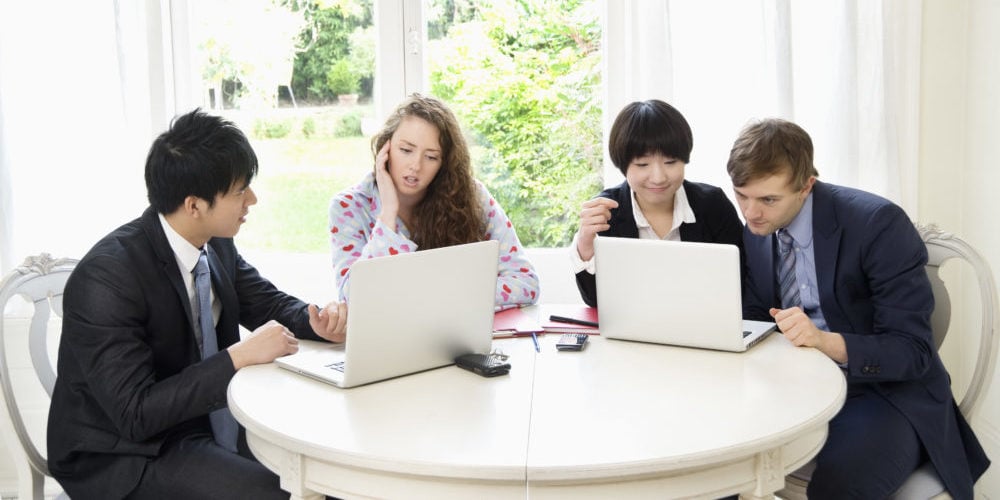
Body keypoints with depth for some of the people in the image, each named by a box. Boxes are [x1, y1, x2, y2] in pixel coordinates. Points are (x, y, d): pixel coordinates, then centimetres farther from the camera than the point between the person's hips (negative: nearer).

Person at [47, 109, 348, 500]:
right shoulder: (105, 278, -24)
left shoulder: (216, 244, -4)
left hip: (210, 418, 7)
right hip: (127, 455, -7)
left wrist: (317, 321, -11)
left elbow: (270, 304, 10)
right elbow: (135, 414, -26)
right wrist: (239, 356, -29)